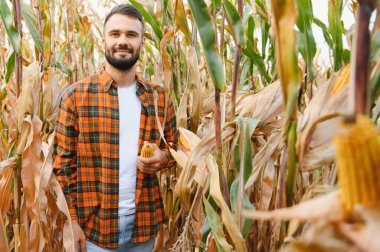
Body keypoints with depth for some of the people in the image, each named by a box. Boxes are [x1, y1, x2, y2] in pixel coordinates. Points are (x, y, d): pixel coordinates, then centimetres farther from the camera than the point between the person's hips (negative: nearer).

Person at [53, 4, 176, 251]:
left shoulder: (159, 97, 2)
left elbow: (174, 146, 13)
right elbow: (63, 162, -5)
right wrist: (71, 219, -10)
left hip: (145, 221, 3)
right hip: (95, 223, -3)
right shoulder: (76, 95, -6)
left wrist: (163, 158, -10)